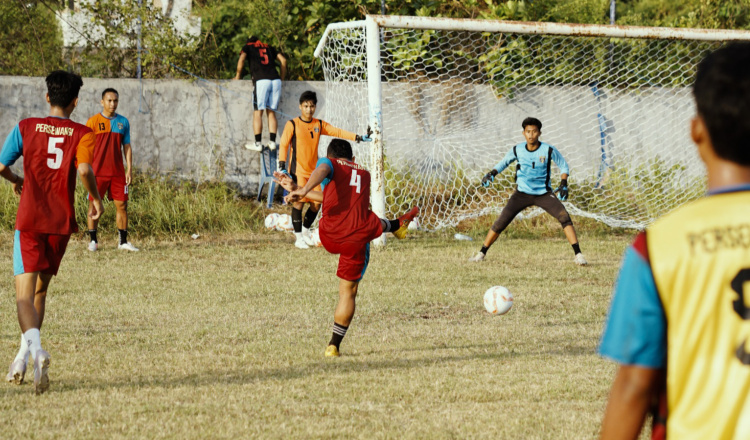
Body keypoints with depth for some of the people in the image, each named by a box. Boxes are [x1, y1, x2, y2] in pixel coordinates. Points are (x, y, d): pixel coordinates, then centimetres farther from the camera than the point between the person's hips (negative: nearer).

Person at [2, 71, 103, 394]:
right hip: (61, 222, 1)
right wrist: (96, 199, 0)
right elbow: (84, 170, -17)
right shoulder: (82, 134, 0)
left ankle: (36, 349, -32)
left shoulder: (26, 127, 2)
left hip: (29, 220, -1)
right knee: (40, 291, 18)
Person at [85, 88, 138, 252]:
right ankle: (93, 241, 9)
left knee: (121, 205, 1)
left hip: (117, 173, 3)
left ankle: (123, 241, 8)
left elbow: (127, 146, 11)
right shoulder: (93, 121, -1)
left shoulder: (123, 122, 8)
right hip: (97, 172, -3)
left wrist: (129, 169, 4)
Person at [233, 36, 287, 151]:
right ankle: (272, 142, 0)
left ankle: (257, 143, -8)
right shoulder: (269, 48, 27)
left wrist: (238, 75, 11)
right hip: (275, 80, 4)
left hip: (261, 81, -4)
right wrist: (282, 78, 27)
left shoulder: (248, 46, 18)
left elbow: (242, 59, 0)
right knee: (271, 112, 8)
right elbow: (283, 60, 20)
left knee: (258, 112, -2)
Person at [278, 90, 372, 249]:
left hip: (314, 171, 5)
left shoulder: (319, 124, 9)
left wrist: (358, 137, -4)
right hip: (297, 171, -5)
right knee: (299, 201, -11)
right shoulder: (292, 125, -4)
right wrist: (282, 166, -16)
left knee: (316, 203, 3)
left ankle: (305, 230, 26)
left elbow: (338, 132, 6)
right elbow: (283, 145, -6)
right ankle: (299, 237, -2)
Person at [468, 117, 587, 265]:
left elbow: (563, 166, 3)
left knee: (564, 217, -20)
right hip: (522, 193, 1)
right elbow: (504, 162, 12)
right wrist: (492, 173, -4)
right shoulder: (517, 150, -6)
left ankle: (578, 255, -17)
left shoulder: (549, 150, -12)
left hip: (544, 194, -1)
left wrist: (563, 184, -11)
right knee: (500, 222, -7)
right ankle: (481, 253, 8)